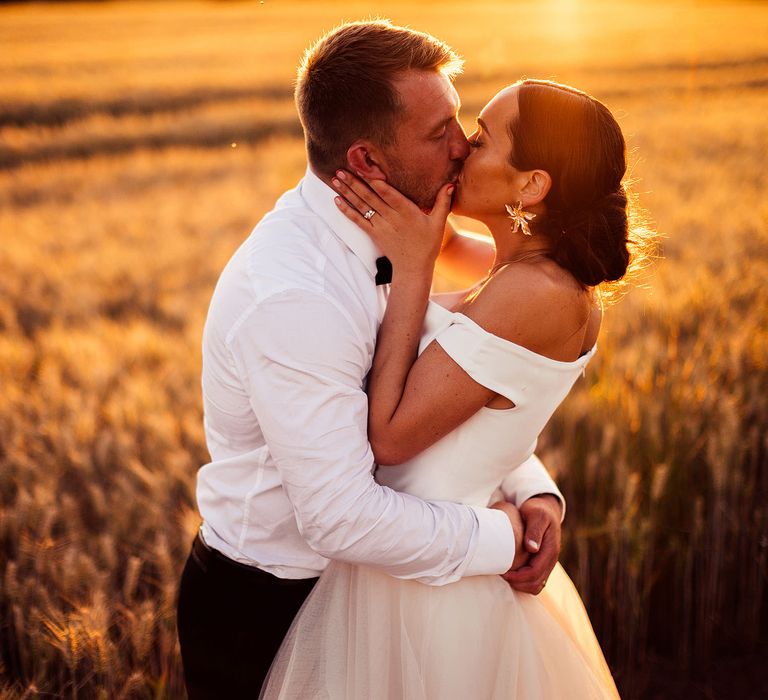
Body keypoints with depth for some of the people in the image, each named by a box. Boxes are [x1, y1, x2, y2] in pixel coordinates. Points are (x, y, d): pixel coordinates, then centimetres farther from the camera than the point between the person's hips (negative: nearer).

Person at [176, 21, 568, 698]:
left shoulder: (381, 237, -3)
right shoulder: (294, 301, -32)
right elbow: (343, 516, -32)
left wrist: (533, 488, -11)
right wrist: (498, 540, -20)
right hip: (262, 615, -8)